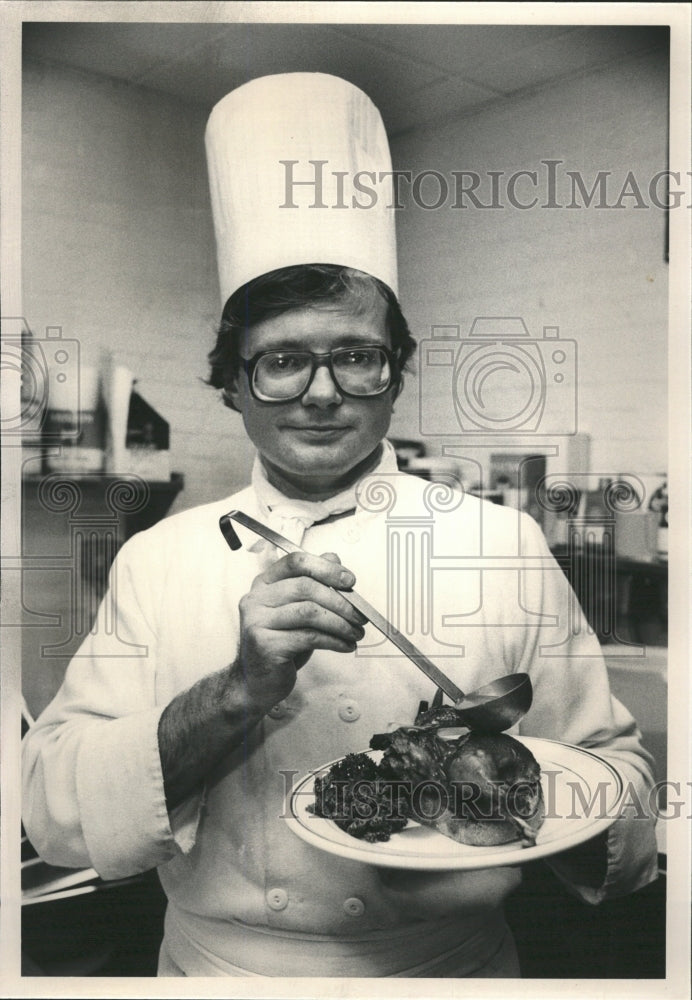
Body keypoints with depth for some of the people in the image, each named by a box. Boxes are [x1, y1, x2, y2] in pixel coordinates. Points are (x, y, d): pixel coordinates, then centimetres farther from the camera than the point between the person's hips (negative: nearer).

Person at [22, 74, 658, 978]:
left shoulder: (506, 545, -1)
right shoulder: (158, 560, 1)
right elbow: (57, 816, -5)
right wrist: (241, 692, -20)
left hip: (451, 966, 0)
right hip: (215, 967, 1)